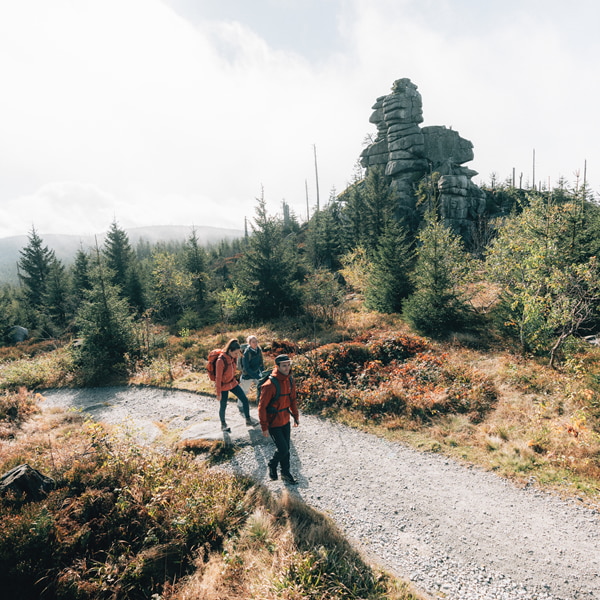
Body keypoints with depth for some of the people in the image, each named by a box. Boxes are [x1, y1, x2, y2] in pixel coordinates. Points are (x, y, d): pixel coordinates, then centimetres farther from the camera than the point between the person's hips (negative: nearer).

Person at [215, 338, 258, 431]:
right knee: (223, 406, 10)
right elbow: (218, 377, -22)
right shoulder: (221, 360, -29)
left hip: (233, 383, 6)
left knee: (245, 399, 3)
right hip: (223, 386, -6)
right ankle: (223, 424, 34)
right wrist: (218, 392, -16)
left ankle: (248, 420, 17)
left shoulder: (234, 357, -8)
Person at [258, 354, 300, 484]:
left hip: (285, 421, 7)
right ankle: (272, 466, 27)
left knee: (286, 448, 16)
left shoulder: (290, 381, -4)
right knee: (283, 449, -3)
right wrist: (264, 427, -17)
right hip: (273, 423, -7)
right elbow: (262, 407, -20)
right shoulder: (270, 385, -27)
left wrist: (296, 416, 14)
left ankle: (286, 473, 36)